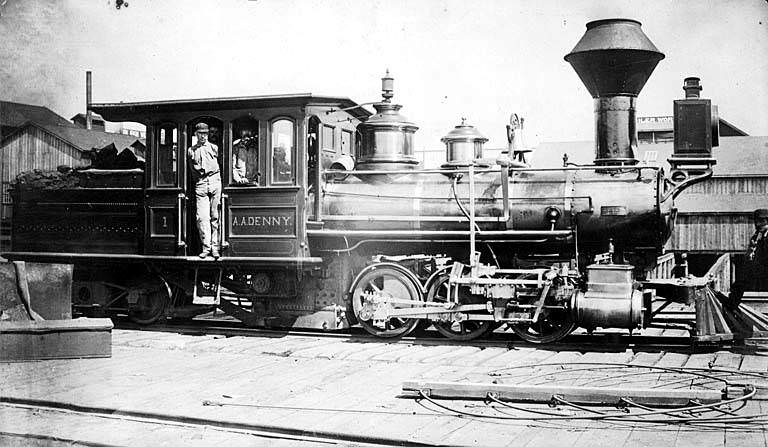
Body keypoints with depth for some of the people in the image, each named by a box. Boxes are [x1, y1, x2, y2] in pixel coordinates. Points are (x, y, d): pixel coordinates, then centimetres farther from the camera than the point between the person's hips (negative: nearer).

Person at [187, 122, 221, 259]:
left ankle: (215, 247, 0)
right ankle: (206, 247, -4)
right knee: (202, 217, -9)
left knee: (215, 217, -2)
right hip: (200, 185, 0)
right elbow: (193, 170, 19)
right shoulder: (191, 151, 13)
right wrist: (198, 181, 13)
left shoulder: (214, 148, 13)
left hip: (215, 182, 0)